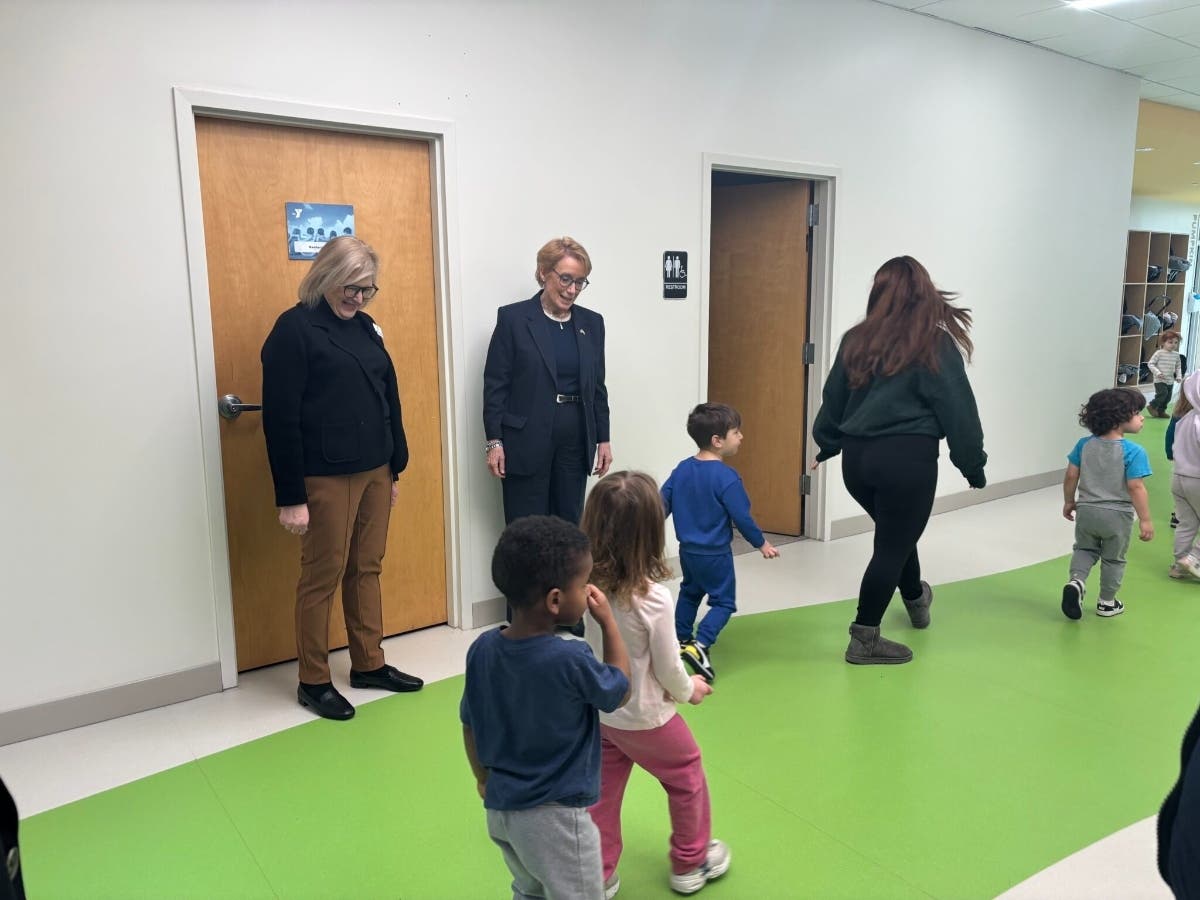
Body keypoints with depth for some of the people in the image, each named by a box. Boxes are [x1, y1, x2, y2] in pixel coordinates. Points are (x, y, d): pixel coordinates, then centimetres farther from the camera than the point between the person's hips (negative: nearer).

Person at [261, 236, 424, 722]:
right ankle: (313, 682, 17)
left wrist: (395, 467, 14)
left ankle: (369, 664, 28)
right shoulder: (294, 329, -10)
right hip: (326, 477, -6)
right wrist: (290, 496, -15)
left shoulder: (365, 326, 10)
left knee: (367, 570, 14)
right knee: (322, 576, 3)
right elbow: (280, 419, -13)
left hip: (375, 472, 6)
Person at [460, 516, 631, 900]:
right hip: (554, 814, -6)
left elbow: (469, 725, 3)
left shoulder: (482, 649, -10)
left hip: (500, 807, 6)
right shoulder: (570, 660, -27)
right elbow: (620, 691, -7)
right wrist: (608, 620, -4)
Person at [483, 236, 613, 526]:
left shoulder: (592, 322, 8)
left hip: (576, 438, 4)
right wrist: (494, 441, -10)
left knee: (570, 525, 9)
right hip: (526, 440, -4)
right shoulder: (513, 318, -5)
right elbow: (495, 383, -6)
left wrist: (603, 439, 9)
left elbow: (597, 387, 12)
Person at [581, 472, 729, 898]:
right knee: (687, 779, 22)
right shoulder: (653, 599, -31)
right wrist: (690, 690, 2)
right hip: (645, 718, -4)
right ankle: (690, 863, 42)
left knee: (601, 791, 21)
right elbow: (668, 670, -19)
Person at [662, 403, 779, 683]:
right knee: (723, 602, 3)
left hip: (687, 549, 7)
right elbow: (742, 517, -17)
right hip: (715, 554, -7)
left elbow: (662, 503, 4)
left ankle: (681, 640, 35)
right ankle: (699, 646, -13)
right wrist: (761, 543, -3)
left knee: (690, 592, 26)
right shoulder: (727, 477, -21)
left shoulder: (682, 469, -1)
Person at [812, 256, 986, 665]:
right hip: (907, 457, -5)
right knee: (894, 544, 6)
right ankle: (865, 639, 11)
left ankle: (916, 599, 49)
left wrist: (826, 447, 26)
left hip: (857, 455, 6)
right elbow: (958, 411, -6)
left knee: (896, 533, 26)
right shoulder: (935, 345, -6)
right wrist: (973, 466, 4)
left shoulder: (856, 340, 7)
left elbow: (833, 401, 13)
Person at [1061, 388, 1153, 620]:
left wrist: (1069, 502, 13)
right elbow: (1136, 488, -20)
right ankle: (1106, 603, 28)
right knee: (1113, 559, 16)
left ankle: (1076, 581, -3)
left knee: (1085, 549, 23)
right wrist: (1145, 520, -12)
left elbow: (1071, 476, -2)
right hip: (1117, 515, -3)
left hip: (1087, 510, 3)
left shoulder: (1084, 444, -5)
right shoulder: (1134, 452, -18)